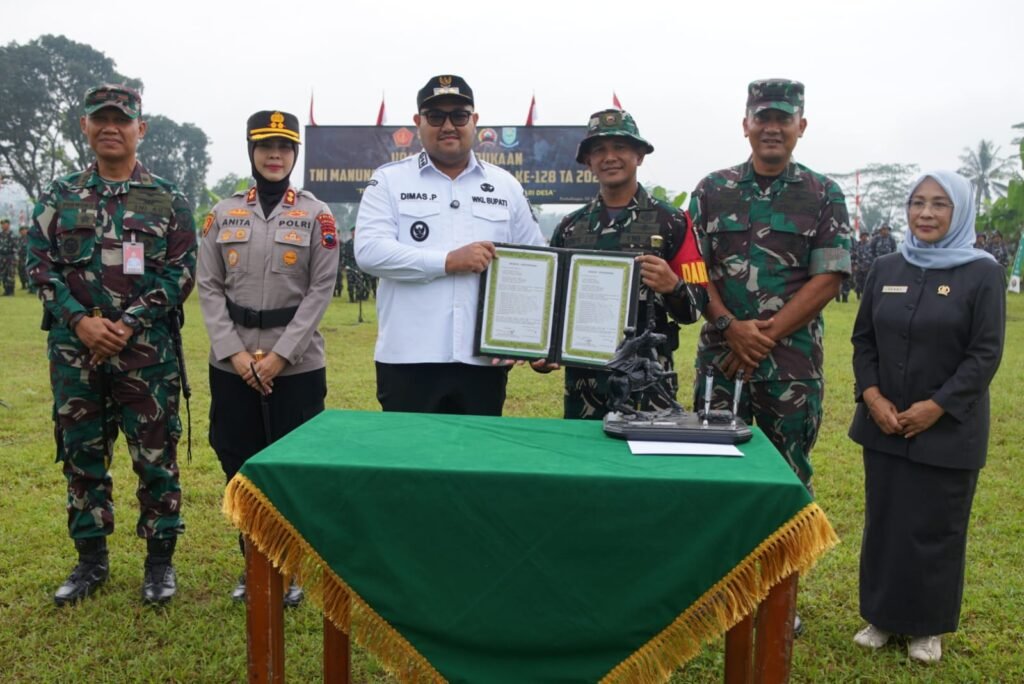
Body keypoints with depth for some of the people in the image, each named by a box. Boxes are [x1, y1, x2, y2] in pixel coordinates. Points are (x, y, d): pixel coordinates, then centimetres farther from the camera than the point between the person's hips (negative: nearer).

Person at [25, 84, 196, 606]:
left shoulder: (168, 200, 3)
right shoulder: (59, 197, 9)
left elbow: (179, 273, -3)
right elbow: (40, 264, 4)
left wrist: (127, 325, -13)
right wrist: (80, 321, -11)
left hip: (147, 350, -2)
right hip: (74, 350, 3)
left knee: (156, 456, 2)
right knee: (82, 455, 11)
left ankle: (160, 559, 16)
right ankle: (91, 559, 25)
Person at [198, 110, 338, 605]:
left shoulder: (317, 216, 0)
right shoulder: (223, 214, 7)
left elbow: (321, 290, -6)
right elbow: (209, 288, 3)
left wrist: (280, 354, -13)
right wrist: (234, 351, -9)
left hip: (298, 363, -2)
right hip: (232, 364, 3)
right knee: (239, 467, 10)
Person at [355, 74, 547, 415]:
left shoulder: (506, 185, 12)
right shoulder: (389, 180, 4)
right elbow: (369, 250, -9)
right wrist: (448, 261, -16)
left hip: (484, 358, 3)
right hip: (408, 359, -2)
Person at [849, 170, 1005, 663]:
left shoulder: (983, 272, -6)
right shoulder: (885, 270, 6)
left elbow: (986, 354, -9)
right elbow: (863, 340, 8)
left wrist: (935, 407, -16)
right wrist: (872, 396, -6)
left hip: (947, 430, -3)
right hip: (883, 423, 4)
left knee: (935, 528, 5)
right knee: (883, 522, 11)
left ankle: (928, 626, 23)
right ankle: (882, 616, 26)